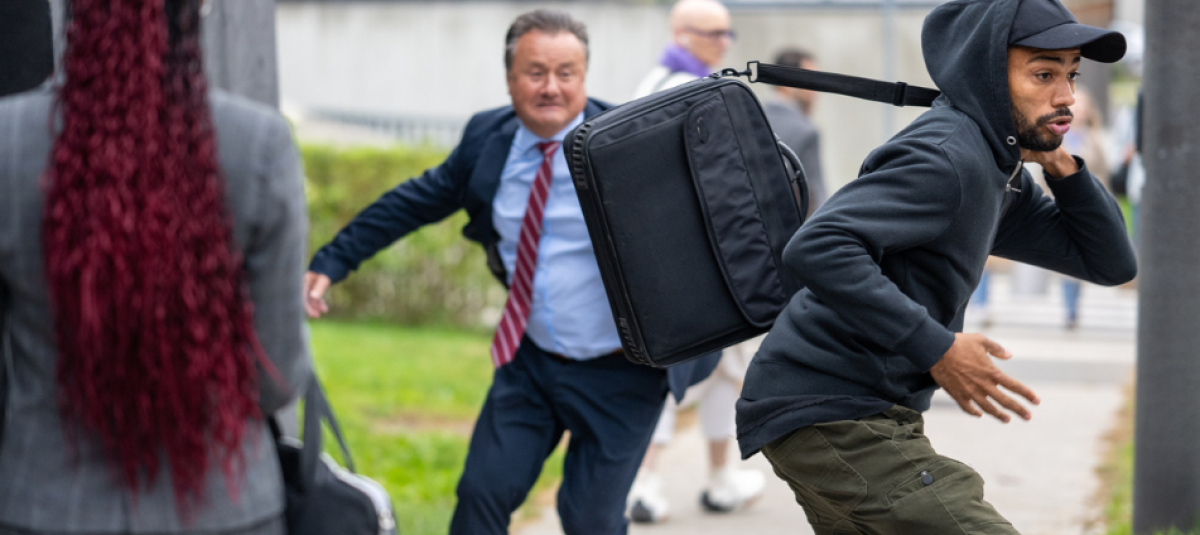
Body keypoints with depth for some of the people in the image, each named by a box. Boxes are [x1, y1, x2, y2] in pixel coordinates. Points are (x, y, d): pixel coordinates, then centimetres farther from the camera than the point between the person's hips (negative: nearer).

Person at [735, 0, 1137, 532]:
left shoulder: (998, 172, 14)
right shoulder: (944, 156, -18)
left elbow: (1110, 263, 18)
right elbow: (816, 248, -30)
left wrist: (1062, 166, 2)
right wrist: (935, 348, -29)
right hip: (831, 418, -11)